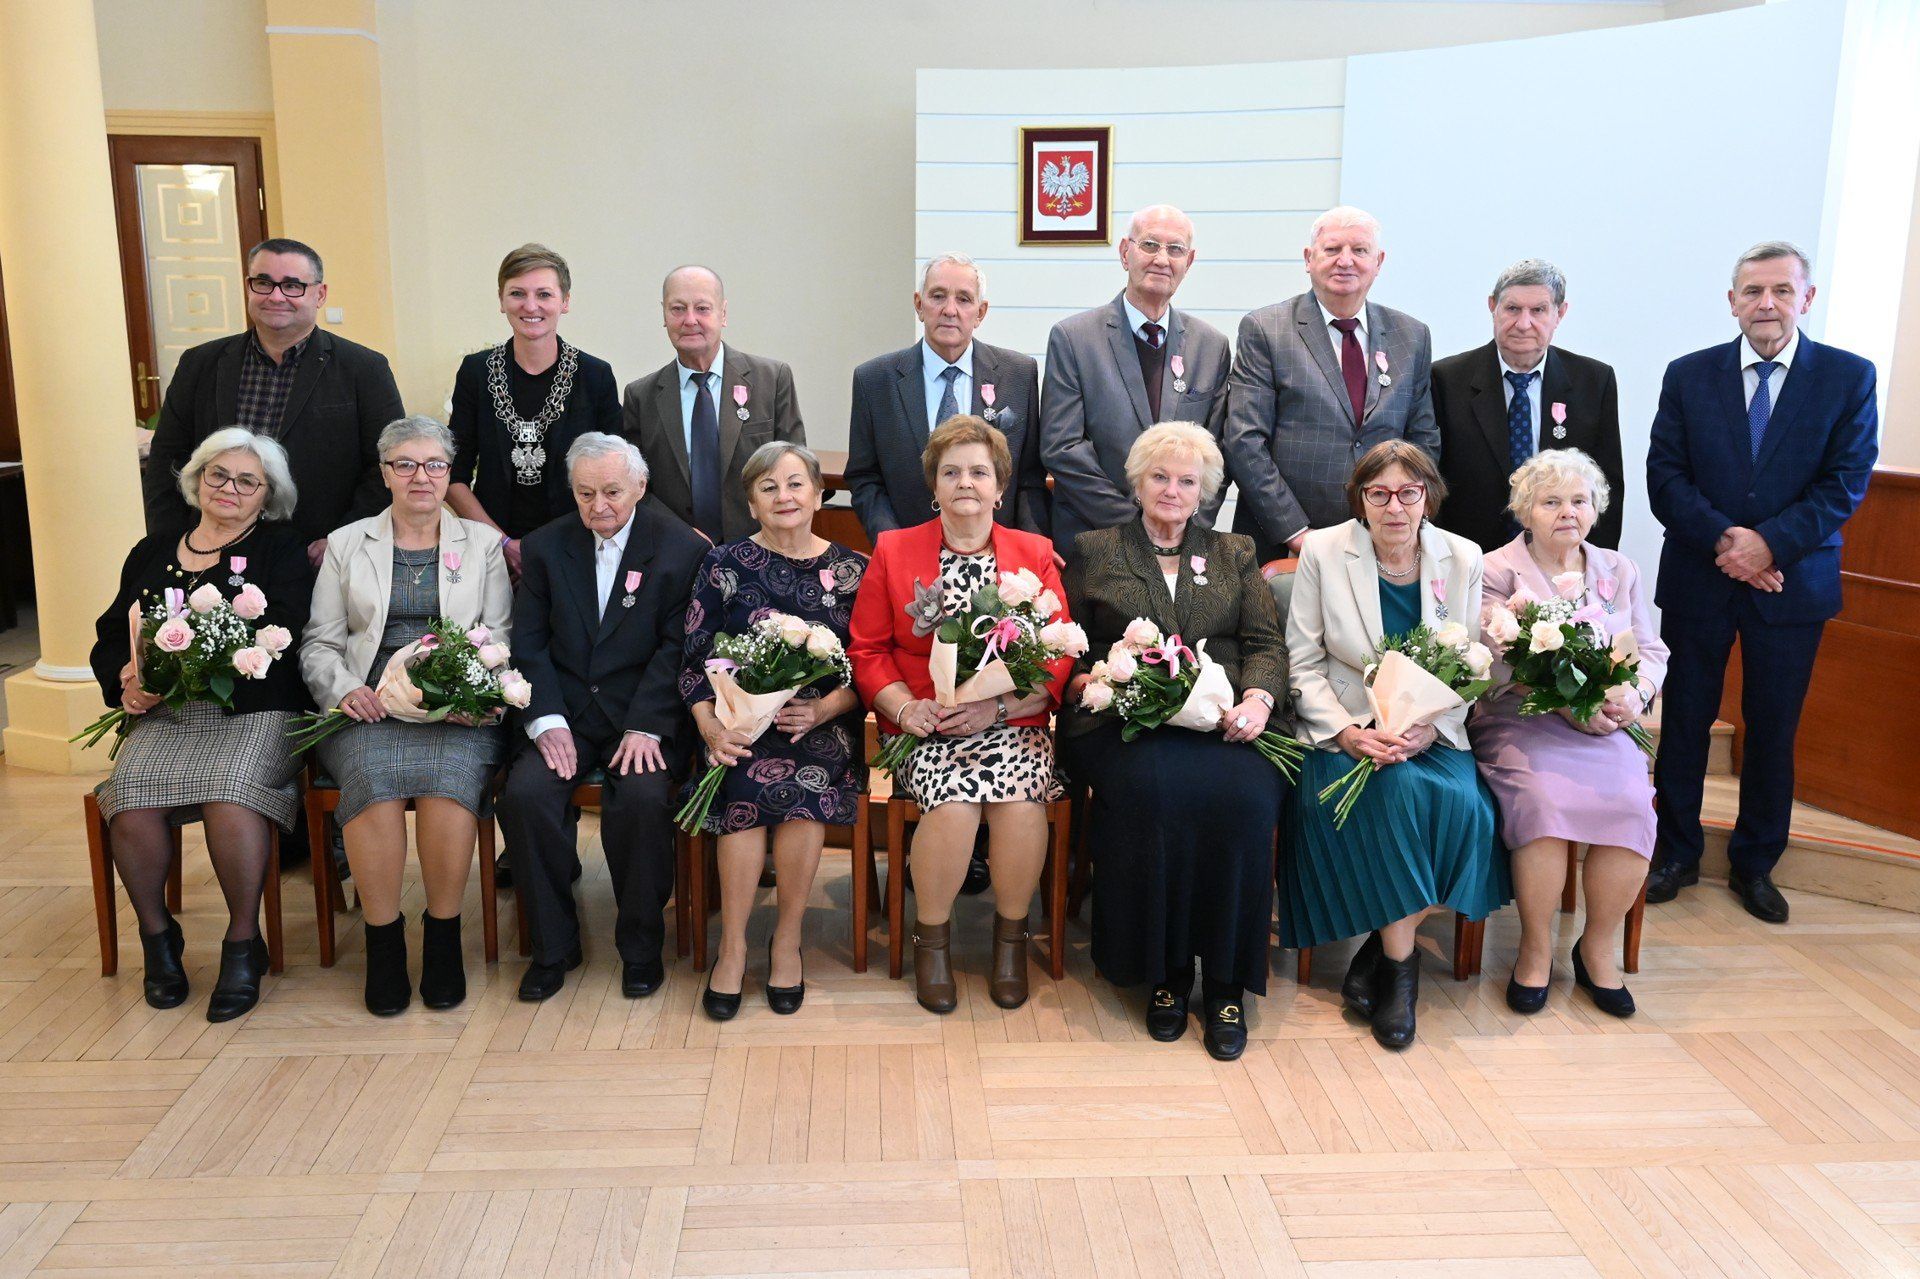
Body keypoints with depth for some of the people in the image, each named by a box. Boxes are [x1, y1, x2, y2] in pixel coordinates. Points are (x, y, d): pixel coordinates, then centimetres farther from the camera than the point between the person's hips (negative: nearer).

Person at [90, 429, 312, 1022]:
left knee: (230, 790, -33)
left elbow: (274, 635, -6)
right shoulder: (152, 552, 23)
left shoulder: (281, 549, 9)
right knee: (130, 794, -26)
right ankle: (156, 933, -4)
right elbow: (110, 636, 20)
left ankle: (243, 941, -15)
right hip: (163, 716, 3)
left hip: (253, 710, -3)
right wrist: (128, 678, -4)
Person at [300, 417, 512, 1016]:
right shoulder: (346, 544, 17)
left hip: (456, 711, 0)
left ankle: (443, 936, -17)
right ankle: (383, 939, -17)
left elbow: (499, 639, 9)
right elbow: (319, 643, 13)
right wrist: (345, 689, -8)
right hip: (369, 708, 1)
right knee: (373, 775, -32)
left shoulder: (483, 544, 16)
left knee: (451, 773, -33)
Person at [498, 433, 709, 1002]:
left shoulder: (680, 547, -1)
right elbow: (529, 644, 4)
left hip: (644, 716, -3)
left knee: (643, 798, -29)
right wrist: (547, 721, -11)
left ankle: (640, 944, -6)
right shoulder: (544, 547, 9)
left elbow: (677, 648, -6)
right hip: (564, 712, 3)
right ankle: (553, 945, -4)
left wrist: (645, 727, -17)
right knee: (524, 794, -23)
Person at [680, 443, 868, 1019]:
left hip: (824, 726, 0)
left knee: (800, 778, -31)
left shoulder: (852, 570, 8)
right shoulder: (723, 565, 7)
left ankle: (787, 938, -11)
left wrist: (822, 710, -15)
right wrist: (710, 726, -14)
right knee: (750, 781, -31)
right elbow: (695, 661, 3)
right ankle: (733, 945, -16)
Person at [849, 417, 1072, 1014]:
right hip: (925, 726, 0)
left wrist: (997, 707, -13)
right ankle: (931, 938, -5)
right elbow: (867, 650, 7)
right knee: (955, 801, -30)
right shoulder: (893, 551, 10)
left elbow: (1058, 658, 3)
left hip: (1012, 721, 1)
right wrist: (907, 708, -11)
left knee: (1019, 800, -29)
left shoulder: (1034, 554, 10)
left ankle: (1010, 936, -4)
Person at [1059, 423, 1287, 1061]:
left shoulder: (1235, 553, 24)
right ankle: (1165, 971, -17)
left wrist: (1258, 697, -7)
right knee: (1154, 790, -35)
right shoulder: (1094, 551, 20)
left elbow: (1266, 643, 13)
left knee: (1243, 794, -31)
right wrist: (1086, 681, -9)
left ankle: (1226, 982, -17)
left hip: (1220, 720, 2)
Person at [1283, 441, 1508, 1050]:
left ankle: (1380, 949, -8)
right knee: (1396, 791, -31)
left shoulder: (1463, 559, 4)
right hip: (1347, 730, -2)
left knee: (1462, 801, -27)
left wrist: (1431, 728, -14)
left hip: (1432, 732, 2)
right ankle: (1401, 961, -13)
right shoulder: (1324, 551, -2)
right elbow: (1304, 661, -2)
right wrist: (1347, 732, -16)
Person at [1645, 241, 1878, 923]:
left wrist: (1769, 542, -18)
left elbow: (1845, 483, -6)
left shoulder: (1849, 377, 0)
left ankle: (1755, 864, 25)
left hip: (1793, 582, 0)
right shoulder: (1689, 375, 2)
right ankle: (1676, 853, 23)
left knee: (1772, 731, 9)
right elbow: (1664, 476, -3)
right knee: (1685, 721, 7)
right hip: (1698, 579, 1)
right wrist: (1723, 539, -16)